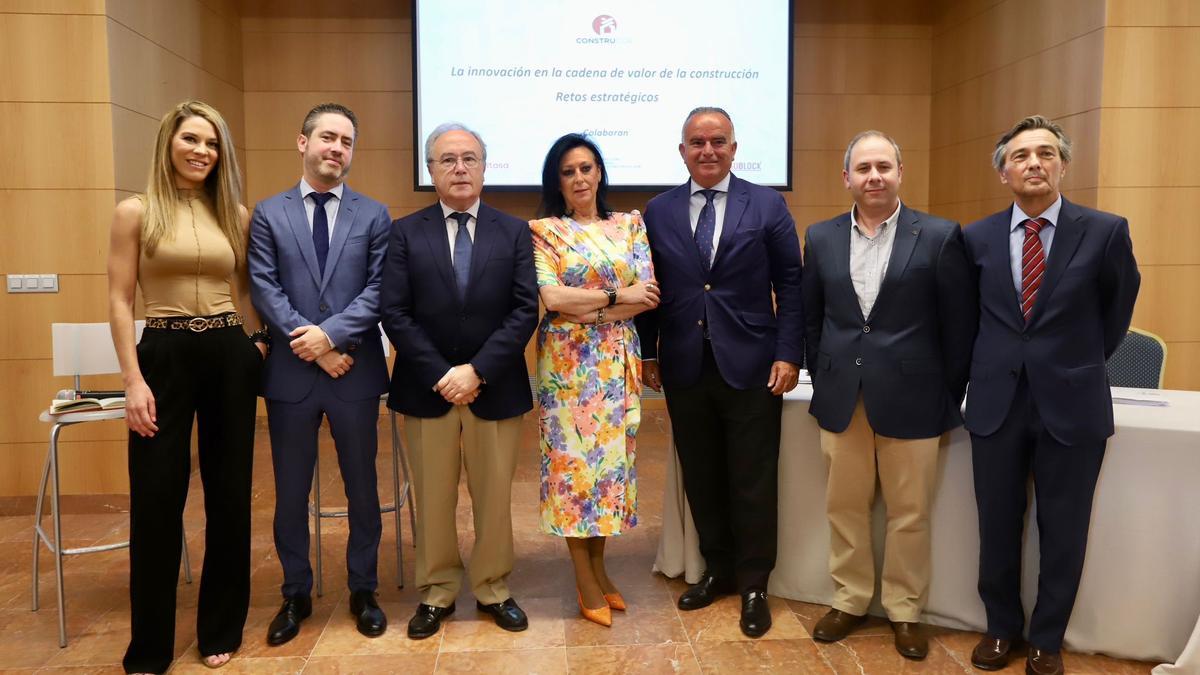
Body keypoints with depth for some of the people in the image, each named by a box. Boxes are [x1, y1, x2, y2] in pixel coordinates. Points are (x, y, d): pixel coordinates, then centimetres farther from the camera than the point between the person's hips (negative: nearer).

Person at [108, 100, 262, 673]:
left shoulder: (235, 214, 8)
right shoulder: (136, 212, -1)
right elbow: (120, 302, -4)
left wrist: (262, 345, 4)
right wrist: (133, 380, -10)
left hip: (230, 356, 3)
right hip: (164, 356, -3)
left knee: (229, 492, 9)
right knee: (156, 499, 1)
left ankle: (221, 628, 26)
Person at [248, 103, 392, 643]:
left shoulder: (374, 215, 4)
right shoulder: (268, 214, 4)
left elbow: (378, 291, -5)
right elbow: (265, 292, -4)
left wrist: (331, 333, -17)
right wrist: (312, 347, -13)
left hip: (356, 373, 0)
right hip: (290, 373, 0)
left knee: (362, 488, 10)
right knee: (291, 492, 11)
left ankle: (363, 592, 27)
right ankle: (296, 595, 28)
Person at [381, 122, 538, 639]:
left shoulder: (514, 231, 3)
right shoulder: (405, 233, 2)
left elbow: (525, 310, -6)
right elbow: (394, 313, -5)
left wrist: (477, 370, -15)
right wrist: (440, 375, -14)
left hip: (495, 388, 0)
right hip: (426, 389, 0)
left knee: (495, 498, 11)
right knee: (432, 500, 11)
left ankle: (493, 591, 28)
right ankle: (437, 593, 28)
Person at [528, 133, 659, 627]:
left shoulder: (630, 225, 8)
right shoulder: (544, 230, 0)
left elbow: (649, 294, -2)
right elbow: (552, 297, -14)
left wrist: (586, 308, -12)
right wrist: (618, 296, -10)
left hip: (618, 361, 3)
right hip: (569, 362, -3)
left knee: (611, 454, 8)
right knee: (573, 457, 1)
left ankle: (598, 567, 24)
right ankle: (587, 583, 12)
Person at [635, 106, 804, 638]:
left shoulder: (767, 206, 1)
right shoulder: (658, 211, 6)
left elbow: (790, 284, 0)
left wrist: (789, 354, -7)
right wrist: (647, 353, 5)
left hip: (751, 368, -2)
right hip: (685, 368, 2)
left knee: (753, 482, 5)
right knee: (700, 477, 12)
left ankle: (753, 586, 21)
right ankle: (717, 570, 31)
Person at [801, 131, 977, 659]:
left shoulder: (940, 237, -4)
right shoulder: (821, 238, 5)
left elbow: (960, 324, -2)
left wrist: (949, 402, -1)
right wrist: (822, 385, 9)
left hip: (911, 400, -2)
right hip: (842, 400, 3)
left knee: (909, 515, 8)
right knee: (845, 508, 12)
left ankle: (905, 610, 26)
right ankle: (850, 600, 30)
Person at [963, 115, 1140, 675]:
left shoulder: (1105, 231, -5)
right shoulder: (977, 238, 1)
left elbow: (1117, 310, 9)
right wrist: (996, 363, 12)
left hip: (1071, 404, -1)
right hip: (996, 402, 2)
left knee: (1063, 531, 10)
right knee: (997, 525, 12)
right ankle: (1002, 627, 31)